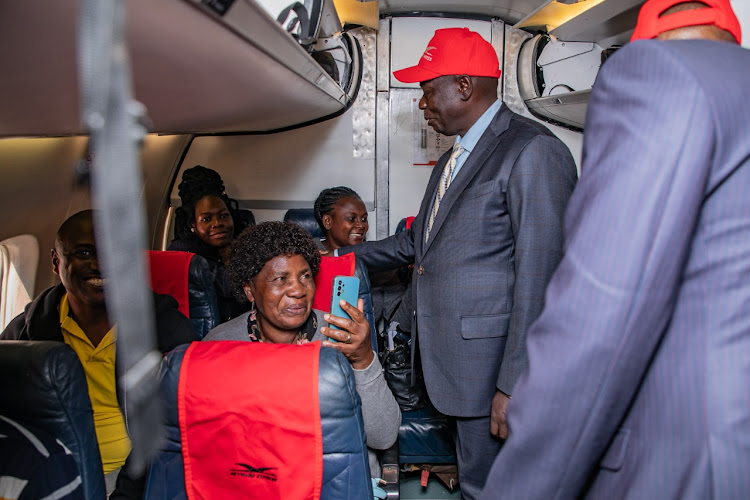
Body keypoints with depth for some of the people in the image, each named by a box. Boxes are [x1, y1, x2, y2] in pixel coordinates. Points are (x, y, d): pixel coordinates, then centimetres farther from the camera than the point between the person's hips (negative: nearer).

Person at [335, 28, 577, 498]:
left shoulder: (533, 152, -13)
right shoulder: (452, 160, 17)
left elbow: (539, 277, -18)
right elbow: (419, 240, 27)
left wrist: (514, 386, -19)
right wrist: (345, 255, 29)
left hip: (491, 366, -8)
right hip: (451, 359, 8)